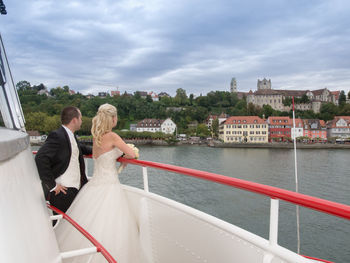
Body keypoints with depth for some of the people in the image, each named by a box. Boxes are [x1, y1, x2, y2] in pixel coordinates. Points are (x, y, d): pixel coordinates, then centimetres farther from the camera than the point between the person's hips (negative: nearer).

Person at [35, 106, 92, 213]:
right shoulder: (57, 136, -15)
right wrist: (52, 185, -22)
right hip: (62, 192, -9)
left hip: (76, 190, 9)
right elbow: (41, 158, -25)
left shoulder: (71, 136, 13)